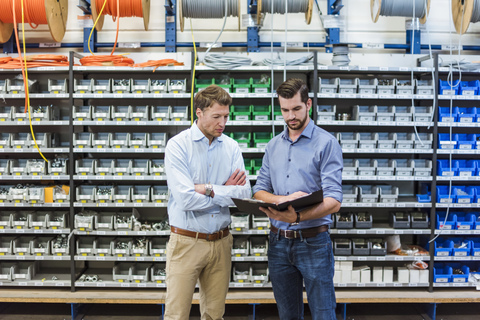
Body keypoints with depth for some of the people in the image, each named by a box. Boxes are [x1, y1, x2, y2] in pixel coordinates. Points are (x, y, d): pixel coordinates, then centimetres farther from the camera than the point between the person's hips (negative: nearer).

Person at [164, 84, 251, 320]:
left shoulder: (231, 147, 6)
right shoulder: (178, 145, -8)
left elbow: (245, 194, -5)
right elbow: (185, 199, -20)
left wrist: (208, 190, -15)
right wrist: (226, 191, -8)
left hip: (221, 242, 4)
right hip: (186, 242, -4)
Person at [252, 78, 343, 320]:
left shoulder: (326, 143, -8)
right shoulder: (273, 145, 10)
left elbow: (333, 202, -16)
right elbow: (259, 191, 8)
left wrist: (298, 216, -33)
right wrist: (283, 199, -14)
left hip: (313, 242, -5)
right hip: (278, 242, 5)